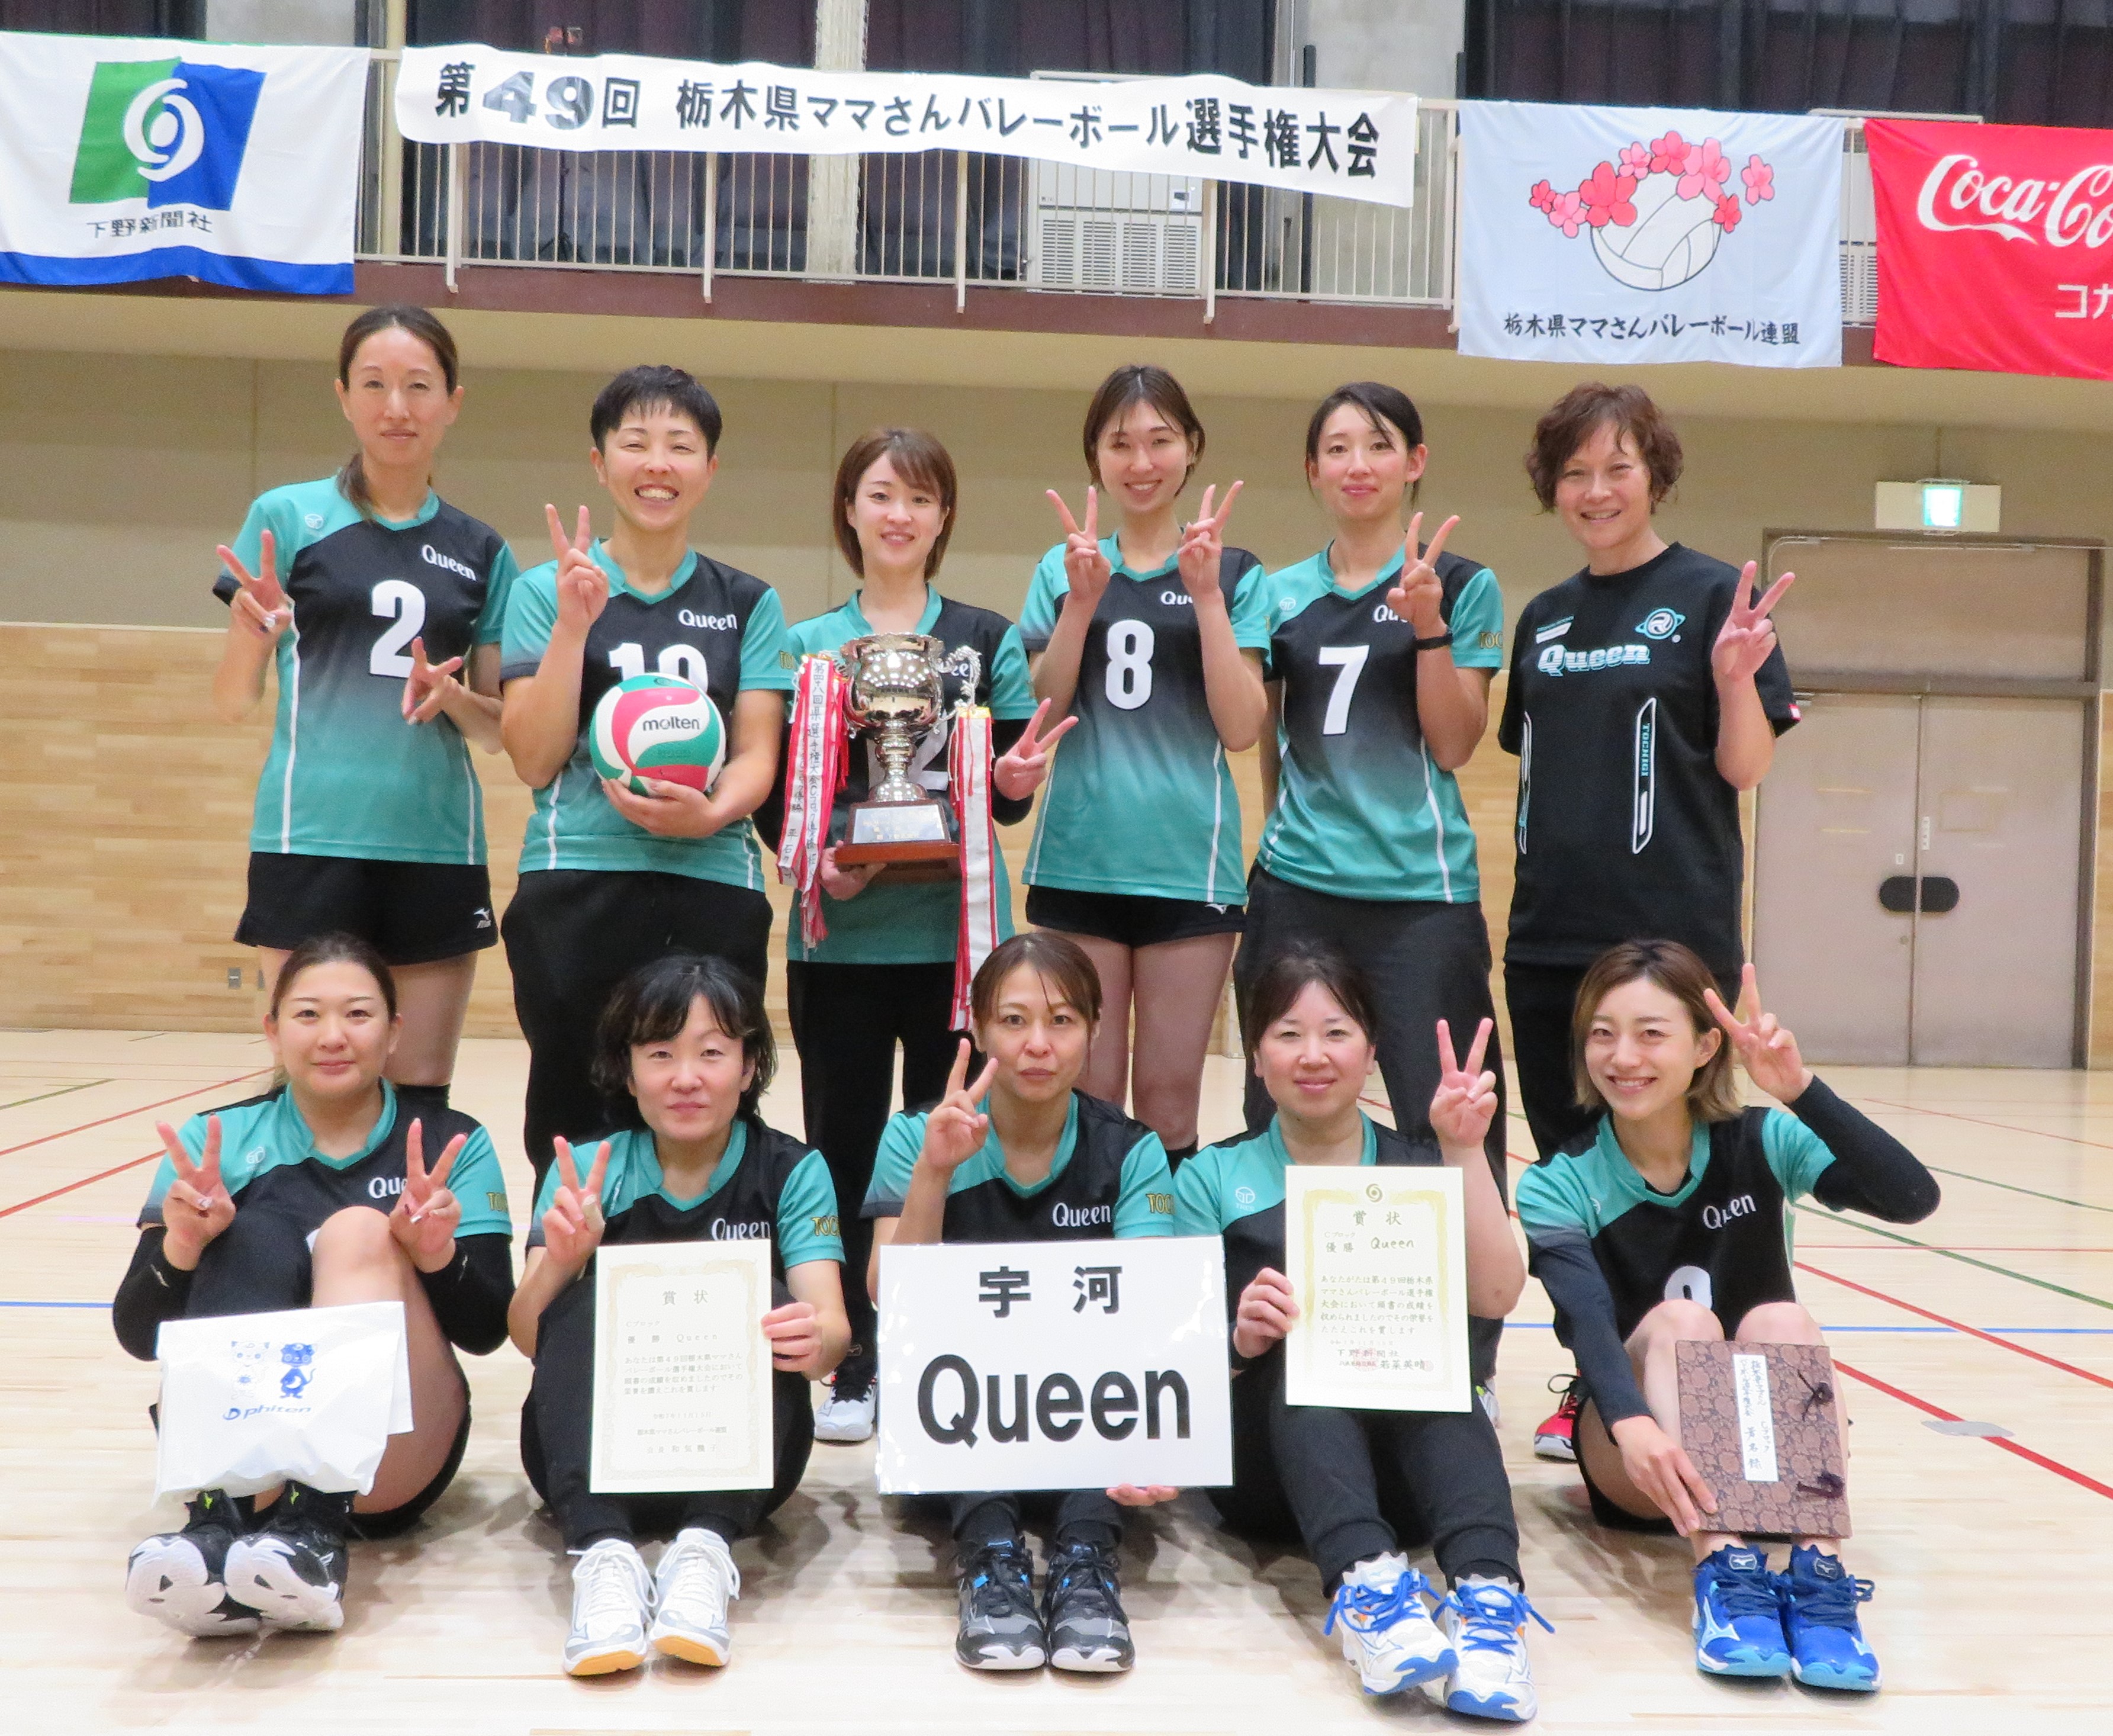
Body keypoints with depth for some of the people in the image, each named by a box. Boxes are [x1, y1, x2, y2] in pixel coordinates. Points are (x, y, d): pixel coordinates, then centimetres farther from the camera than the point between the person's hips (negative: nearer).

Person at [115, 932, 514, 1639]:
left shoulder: (453, 1145, 7)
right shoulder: (218, 1141, 9)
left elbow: (488, 1331, -1)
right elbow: (138, 1336, 4)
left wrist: (437, 1255, -21)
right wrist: (180, 1248, -17)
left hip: (391, 1458, -1)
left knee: (360, 1231, -23)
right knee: (255, 1241, -22)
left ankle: (311, 1527, -41)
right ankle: (224, 1520, -42)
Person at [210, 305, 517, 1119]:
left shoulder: (482, 552, 10)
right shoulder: (287, 517, 3)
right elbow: (231, 703, 3)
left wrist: (451, 696, -8)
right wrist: (255, 631, -18)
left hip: (440, 847, 3)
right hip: (313, 842, -2)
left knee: (420, 1096, 5)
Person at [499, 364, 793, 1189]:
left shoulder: (748, 604, 11)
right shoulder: (548, 590, 6)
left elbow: (758, 756, 4)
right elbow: (535, 761, -1)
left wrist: (711, 812, -17)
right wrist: (574, 622, -11)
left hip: (713, 885, 1)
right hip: (576, 885, -1)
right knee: (572, 1128, 1)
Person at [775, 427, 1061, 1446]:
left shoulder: (988, 641, 8)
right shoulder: (803, 646, 8)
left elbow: (1011, 795, 6)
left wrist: (1017, 782, -17)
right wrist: (814, 862, -13)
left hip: (956, 932, 0)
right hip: (839, 939, 1)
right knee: (843, 1149, 6)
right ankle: (846, 1366, 18)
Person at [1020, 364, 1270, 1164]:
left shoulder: (1233, 573, 4)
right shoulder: (1064, 567, 9)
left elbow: (1241, 729, -6)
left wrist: (1206, 596, -13)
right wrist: (1083, 600, -13)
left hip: (1187, 863, -1)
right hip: (1077, 861, 1)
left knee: (1169, 1099, 6)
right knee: (1085, 1098, 6)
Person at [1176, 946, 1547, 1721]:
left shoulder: (1420, 1169, 12)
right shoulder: (1213, 1179, 9)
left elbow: (1495, 1297, -6)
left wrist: (1465, 1151, -11)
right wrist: (1241, 1341, -22)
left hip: (1405, 1459, 1)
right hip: (1268, 1460, 0)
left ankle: (1487, 1592, -47)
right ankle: (1364, 1580, -50)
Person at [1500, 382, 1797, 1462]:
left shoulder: (1709, 596, -2)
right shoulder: (1544, 619, 14)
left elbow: (1745, 769, -5)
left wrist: (1736, 677, -21)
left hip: (1671, 936, -5)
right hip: (1550, 936, 6)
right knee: (1567, 1166, 10)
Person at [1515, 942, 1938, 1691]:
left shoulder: (1762, 1144, -6)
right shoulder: (1558, 1186, -10)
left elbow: (1912, 1198, -22)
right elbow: (1586, 1319, -29)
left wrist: (1802, 1091, -34)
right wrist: (1632, 1425, -49)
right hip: (1635, 1460, -1)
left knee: (1781, 1321, -27)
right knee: (1677, 1322, -29)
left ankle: (1818, 1572, -38)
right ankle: (1723, 1570, -42)